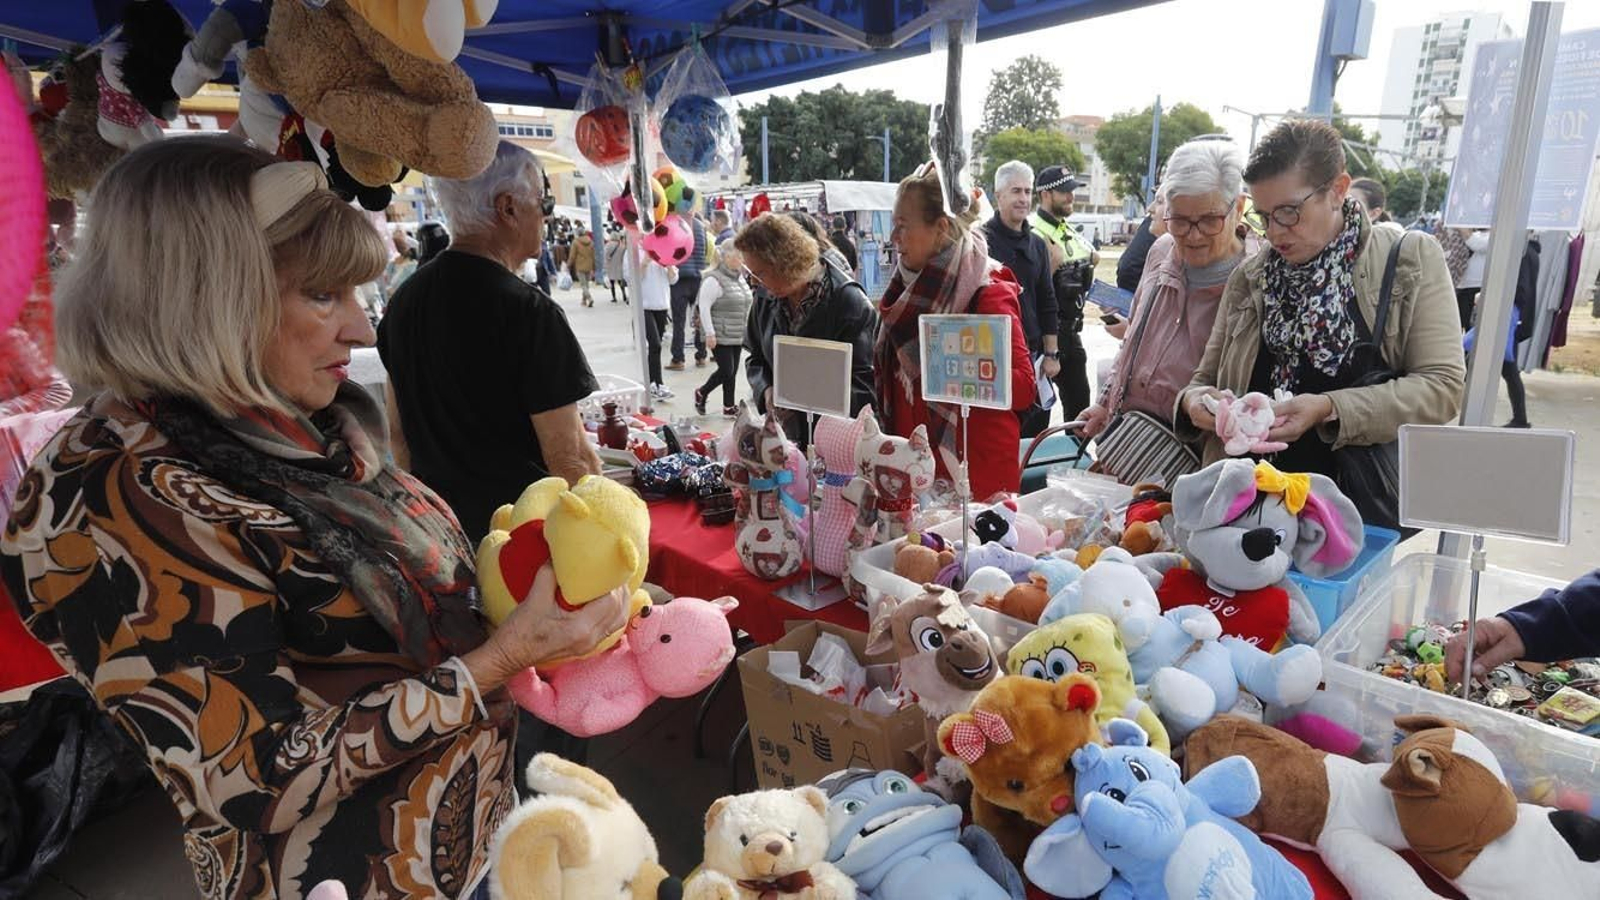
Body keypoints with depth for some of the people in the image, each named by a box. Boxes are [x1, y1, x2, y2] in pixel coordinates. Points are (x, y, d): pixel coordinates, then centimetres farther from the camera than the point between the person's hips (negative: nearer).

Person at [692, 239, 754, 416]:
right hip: (720, 335, -8)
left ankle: (729, 407, 18)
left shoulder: (739, 277, 12)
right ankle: (701, 393, 16)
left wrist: (746, 330, 19)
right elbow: (704, 307, -17)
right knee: (726, 371, -6)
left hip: (737, 335, 8)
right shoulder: (714, 279, -14)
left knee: (732, 372, 9)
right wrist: (709, 333, -20)